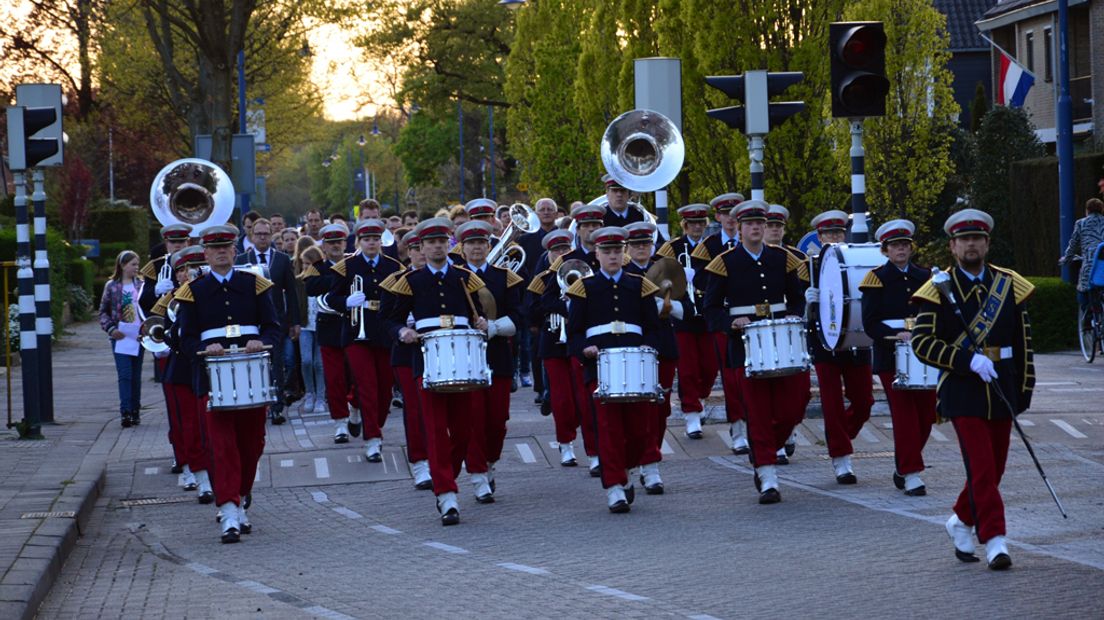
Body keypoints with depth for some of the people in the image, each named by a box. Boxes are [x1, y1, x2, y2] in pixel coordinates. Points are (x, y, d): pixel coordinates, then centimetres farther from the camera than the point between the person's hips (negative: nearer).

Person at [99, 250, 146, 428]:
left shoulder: (141, 285, 7)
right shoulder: (112, 286, 3)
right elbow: (103, 311, 6)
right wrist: (111, 328, -9)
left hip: (138, 336, 2)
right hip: (120, 337, -2)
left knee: (136, 376, 7)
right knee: (124, 375, -11)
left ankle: (135, 412, 15)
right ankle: (126, 412, -15)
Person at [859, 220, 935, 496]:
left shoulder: (925, 277, 13)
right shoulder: (877, 279, 0)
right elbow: (870, 323, -6)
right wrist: (897, 334, -21)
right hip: (891, 357, -4)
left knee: (926, 414, 5)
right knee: (904, 414, -8)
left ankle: (902, 467, 22)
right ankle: (910, 474, -7)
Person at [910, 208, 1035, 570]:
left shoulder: (1009, 285, 7)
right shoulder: (938, 290, -3)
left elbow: (1024, 341, 12)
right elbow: (922, 342, -10)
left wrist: (1024, 390, 8)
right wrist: (969, 360, -20)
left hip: (1001, 389, 4)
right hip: (963, 391, -4)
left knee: (995, 468, 10)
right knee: (981, 468, -11)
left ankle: (961, 522, 31)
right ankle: (994, 540, -10)